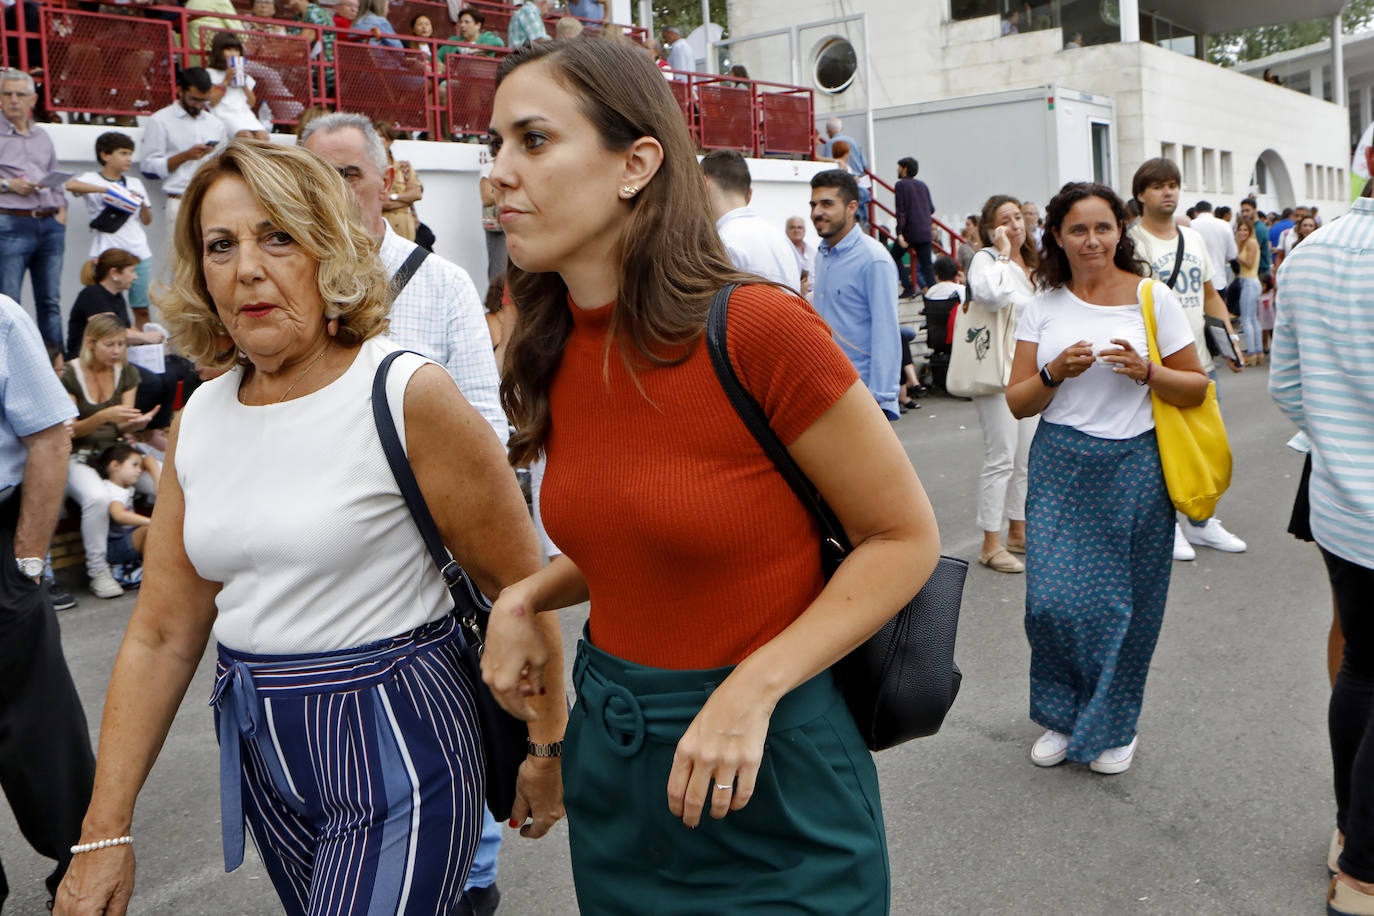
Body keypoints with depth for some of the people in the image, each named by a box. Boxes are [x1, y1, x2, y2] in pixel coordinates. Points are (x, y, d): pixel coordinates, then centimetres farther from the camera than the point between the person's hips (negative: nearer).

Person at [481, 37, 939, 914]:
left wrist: (752, 689, -21)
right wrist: (528, 597, -5)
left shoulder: (757, 327, -21)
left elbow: (907, 536, -13)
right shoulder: (557, 352, -2)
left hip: (766, 771, -6)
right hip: (606, 752, 6)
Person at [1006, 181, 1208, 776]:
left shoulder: (1152, 297, -1)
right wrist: (1056, 373, -15)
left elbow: (1197, 388, 3)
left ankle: (1112, 727, 27)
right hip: (1060, 466, 2)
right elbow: (1018, 402, 4)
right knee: (1052, 600, -3)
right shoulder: (1044, 304, 5)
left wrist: (1146, 371, -16)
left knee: (1122, 603, 5)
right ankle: (1062, 716, 22)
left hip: (1133, 466, -1)